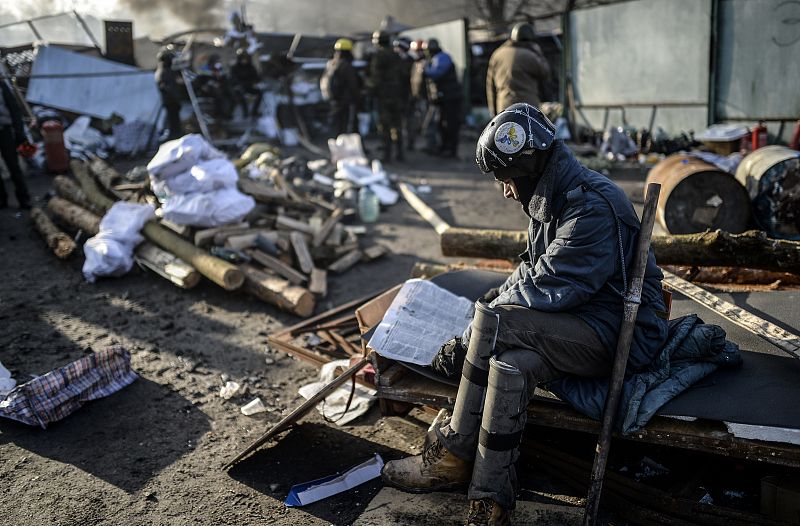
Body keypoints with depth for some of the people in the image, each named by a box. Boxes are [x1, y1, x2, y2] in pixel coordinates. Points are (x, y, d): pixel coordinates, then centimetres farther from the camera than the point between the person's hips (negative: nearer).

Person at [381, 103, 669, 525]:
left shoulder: (593, 208, -21)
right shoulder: (552, 200, 10)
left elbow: (543, 291, -24)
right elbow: (532, 274, 15)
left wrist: (470, 335, -17)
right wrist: (475, 332, 1)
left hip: (616, 335, -8)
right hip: (575, 326, 8)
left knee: (494, 322, -27)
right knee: (513, 365, -23)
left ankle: (452, 456, -13)